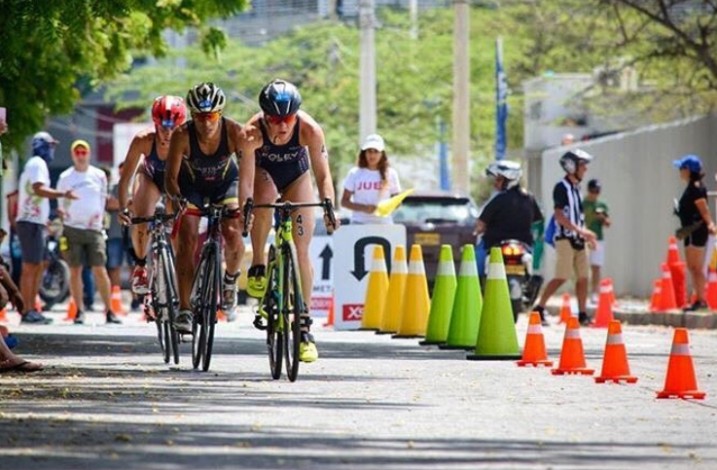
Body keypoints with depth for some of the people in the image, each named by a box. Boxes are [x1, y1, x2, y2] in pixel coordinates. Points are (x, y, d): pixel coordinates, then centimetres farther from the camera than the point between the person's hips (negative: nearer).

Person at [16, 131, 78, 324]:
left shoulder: (33, 164, 22)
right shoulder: (38, 164, -9)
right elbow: (39, 188, -24)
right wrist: (63, 194, -28)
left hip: (33, 221, 10)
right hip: (32, 222, -10)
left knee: (39, 266, 12)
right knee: (30, 267, -10)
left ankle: (31, 310, 14)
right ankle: (28, 311, -11)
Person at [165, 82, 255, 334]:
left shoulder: (235, 133, -31)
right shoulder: (182, 135, -31)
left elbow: (247, 176, -30)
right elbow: (171, 176, -26)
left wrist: (246, 206, -46)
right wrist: (177, 200, -46)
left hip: (225, 182, 0)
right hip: (191, 183, 0)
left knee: (232, 233, -21)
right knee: (187, 239, -17)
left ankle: (230, 280, 11)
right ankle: (184, 310, -13)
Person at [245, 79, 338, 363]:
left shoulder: (309, 130, -34)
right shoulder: (253, 132, -36)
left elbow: (323, 175, -31)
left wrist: (329, 206, -46)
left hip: (296, 174, 1)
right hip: (264, 171, -1)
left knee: (302, 250, -7)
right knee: (262, 203, -37)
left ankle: (304, 328, -1)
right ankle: (258, 267, -14)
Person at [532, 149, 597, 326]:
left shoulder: (577, 188, 16)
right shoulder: (561, 187, -10)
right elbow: (559, 216, -18)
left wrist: (586, 235, 13)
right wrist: (580, 230, -23)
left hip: (578, 240, 8)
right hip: (565, 239, -8)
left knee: (583, 277, 4)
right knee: (561, 277, -11)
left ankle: (582, 314, 7)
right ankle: (539, 308, -4)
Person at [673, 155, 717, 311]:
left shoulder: (696, 188, -14)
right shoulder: (692, 187, 15)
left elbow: (704, 209, -22)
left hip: (696, 231, -10)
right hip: (691, 231, 10)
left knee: (696, 267, -7)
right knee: (692, 267, 13)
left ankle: (701, 300, -6)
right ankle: (699, 299, 17)